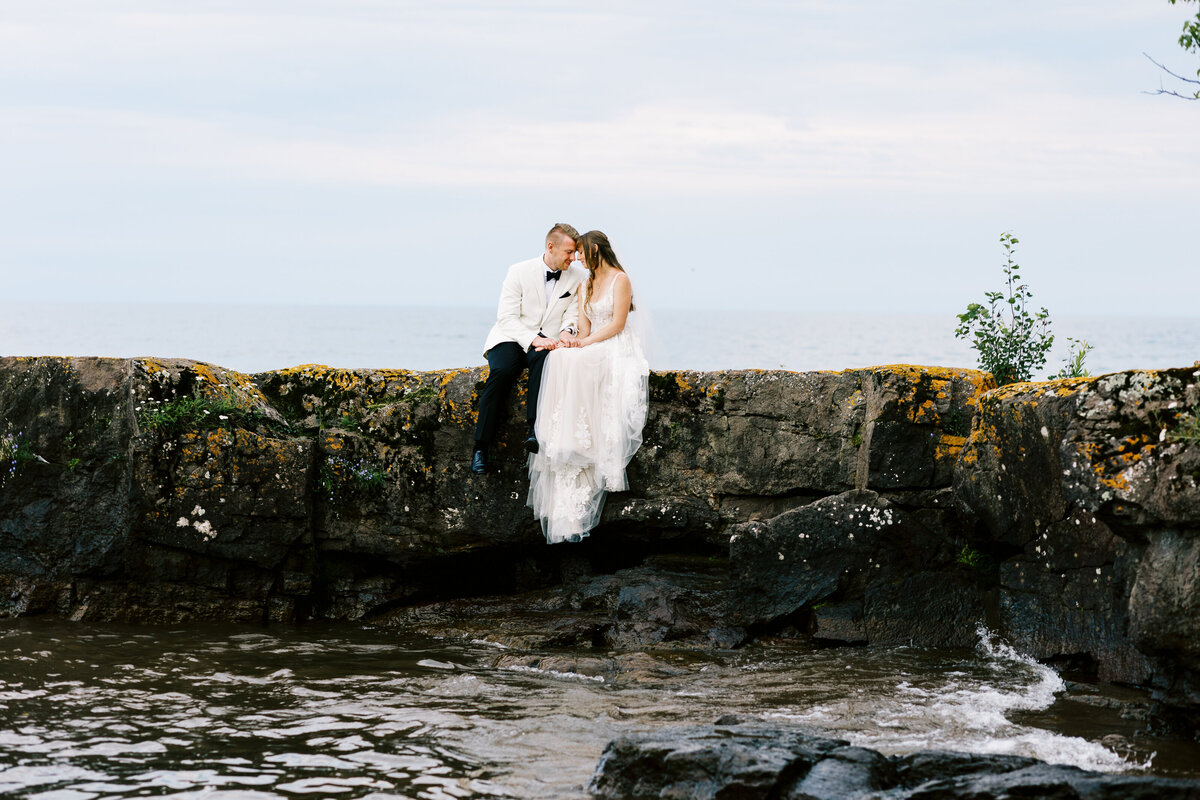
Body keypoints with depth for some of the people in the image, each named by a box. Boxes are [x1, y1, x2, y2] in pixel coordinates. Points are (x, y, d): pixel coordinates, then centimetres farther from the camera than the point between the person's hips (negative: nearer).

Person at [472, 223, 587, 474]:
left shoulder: (578, 277, 5)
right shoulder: (519, 271, -3)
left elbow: (574, 313, 7)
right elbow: (507, 317, -8)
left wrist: (566, 330, -18)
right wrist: (533, 339, -23)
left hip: (545, 343, 1)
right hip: (511, 338, -1)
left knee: (544, 359, -36)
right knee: (502, 371, -33)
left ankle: (536, 430, -44)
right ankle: (481, 446, -28)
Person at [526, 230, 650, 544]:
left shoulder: (620, 280, 0)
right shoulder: (585, 286, 23)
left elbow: (617, 323, -8)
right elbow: (584, 328, 14)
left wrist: (585, 343, -17)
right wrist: (574, 341, -9)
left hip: (618, 351, -6)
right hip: (590, 351, 6)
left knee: (575, 363, -36)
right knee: (561, 359, -28)